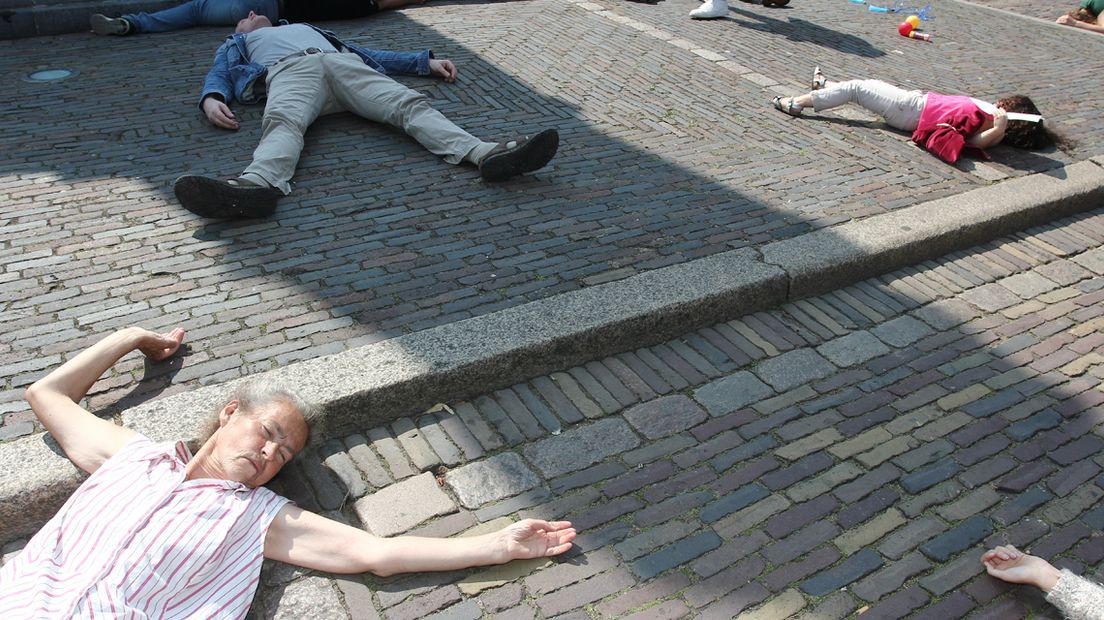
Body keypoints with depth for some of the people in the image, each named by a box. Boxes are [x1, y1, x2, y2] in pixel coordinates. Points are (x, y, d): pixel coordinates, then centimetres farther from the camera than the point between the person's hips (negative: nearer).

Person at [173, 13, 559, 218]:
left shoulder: (309, 28, 49)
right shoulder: (238, 44, 41)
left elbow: (369, 54, 38)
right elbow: (219, 74, 19)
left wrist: (425, 61, 25)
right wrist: (212, 99, -8)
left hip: (345, 63, 2)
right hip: (288, 70, -2)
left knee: (409, 103, -28)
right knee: (283, 120, -39)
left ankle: (485, 153, -52)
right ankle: (257, 185, -71)